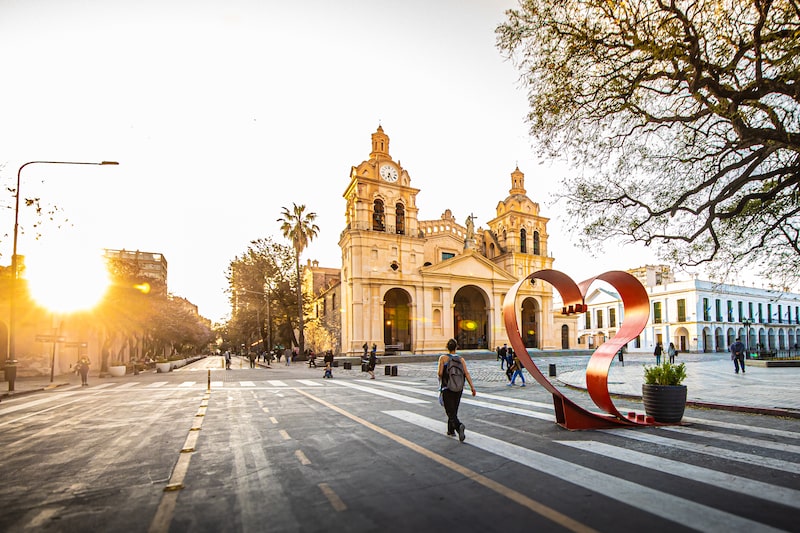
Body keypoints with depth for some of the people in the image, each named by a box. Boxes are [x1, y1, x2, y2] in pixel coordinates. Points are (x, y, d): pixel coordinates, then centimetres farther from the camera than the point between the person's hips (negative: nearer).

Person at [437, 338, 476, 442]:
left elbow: (440, 373, -13)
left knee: (451, 412, -4)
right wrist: (472, 387, -10)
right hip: (458, 389, 4)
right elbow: (466, 373, -8)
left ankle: (459, 426, -29)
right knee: (454, 410, 21)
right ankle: (451, 431, 31)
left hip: (447, 389, -4)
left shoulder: (443, 358, -7)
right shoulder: (461, 359, 1)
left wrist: (438, 372, 10)